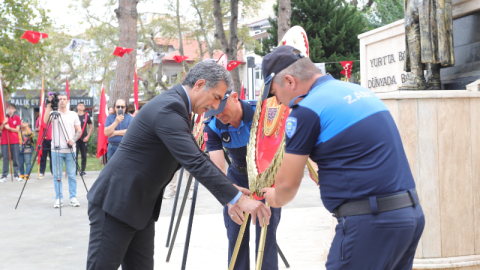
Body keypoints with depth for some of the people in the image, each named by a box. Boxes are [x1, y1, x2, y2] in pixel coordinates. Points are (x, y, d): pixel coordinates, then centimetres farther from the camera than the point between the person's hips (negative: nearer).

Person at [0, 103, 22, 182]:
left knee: (15, 158, 0)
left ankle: (16, 175, 6)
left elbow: (17, 130, -1)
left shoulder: (17, 118, 5)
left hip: (14, 141, 0)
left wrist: (9, 128, -16)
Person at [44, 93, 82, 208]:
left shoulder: (73, 115, 10)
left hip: (70, 150, 1)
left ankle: (73, 198, 8)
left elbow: (79, 130, 10)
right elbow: (45, 121, -17)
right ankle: (58, 199, 9)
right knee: (57, 176, 2)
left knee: (71, 175, 2)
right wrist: (49, 105, -20)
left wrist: (73, 140, -9)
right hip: (56, 150, -1)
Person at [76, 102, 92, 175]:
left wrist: (88, 136, -2)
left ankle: (83, 170, 10)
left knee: (84, 155, 3)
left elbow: (91, 127, 9)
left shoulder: (87, 116, 6)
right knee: (75, 155, -2)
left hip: (84, 139, 1)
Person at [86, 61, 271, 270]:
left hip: (141, 207, 10)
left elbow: (196, 156, 16)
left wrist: (231, 188, 7)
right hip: (115, 202, -10)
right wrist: (238, 199, -27)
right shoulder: (169, 107, -22)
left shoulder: (175, 105, 10)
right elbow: (195, 162, -29)